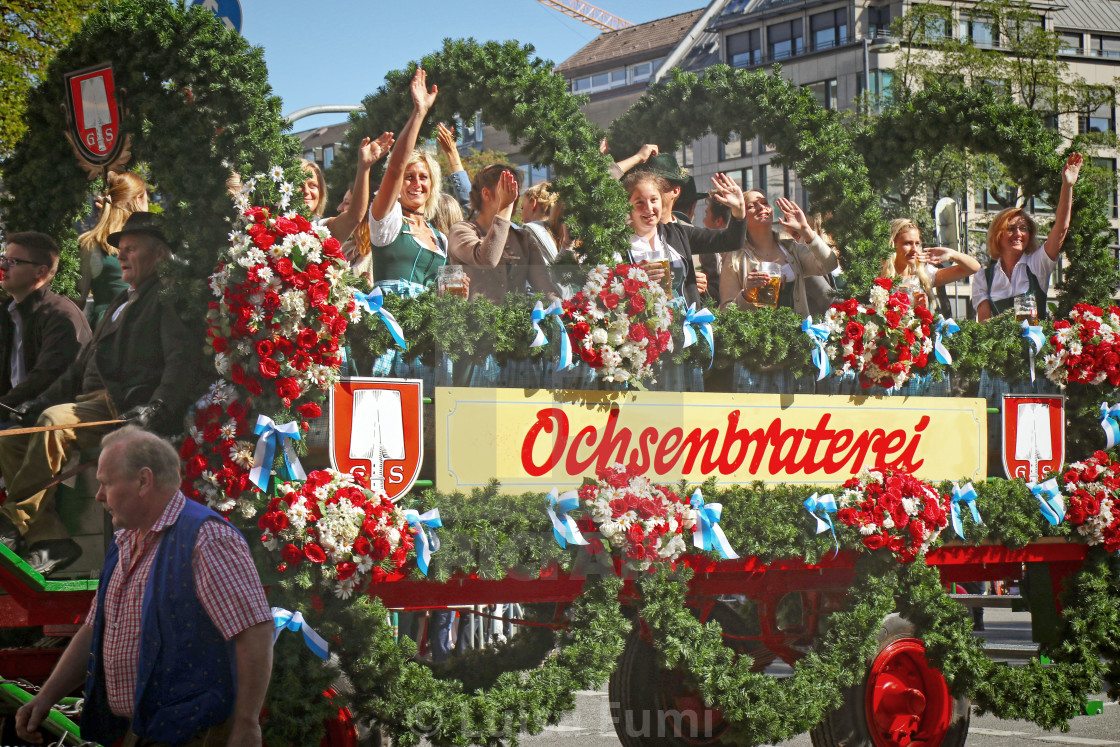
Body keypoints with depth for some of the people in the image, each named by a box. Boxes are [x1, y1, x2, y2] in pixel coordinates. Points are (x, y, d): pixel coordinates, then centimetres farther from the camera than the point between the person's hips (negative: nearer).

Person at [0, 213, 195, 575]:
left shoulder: (168, 297, 0)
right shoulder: (122, 303, 31)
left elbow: (182, 358, -15)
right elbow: (84, 364, 32)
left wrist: (157, 408, -29)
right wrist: (42, 400, 20)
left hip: (127, 407, -10)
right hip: (93, 403, 10)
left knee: (54, 422, -33)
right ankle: (48, 538, -17)